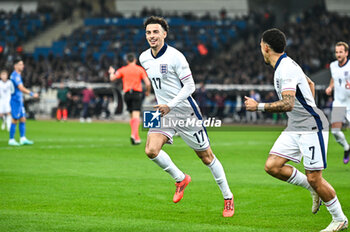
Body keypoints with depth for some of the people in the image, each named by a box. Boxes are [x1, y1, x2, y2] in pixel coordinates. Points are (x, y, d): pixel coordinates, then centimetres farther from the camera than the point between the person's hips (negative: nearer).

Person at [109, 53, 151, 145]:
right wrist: (148, 91, 15)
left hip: (127, 94, 3)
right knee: (136, 116, -11)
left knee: (132, 117, 14)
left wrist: (112, 72, 23)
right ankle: (133, 135, -32)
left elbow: (112, 78, 1)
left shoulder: (123, 70, 6)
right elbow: (148, 83, -4)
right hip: (137, 93, -3)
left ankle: (137, 138, 14)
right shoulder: (140, 69, 2)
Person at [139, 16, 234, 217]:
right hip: (164, 113, 5)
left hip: (186, 112, -5)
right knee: (151, 150, -17)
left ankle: (228, 197, 19)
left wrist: (170, 105, -27)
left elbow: (190, 86, -17)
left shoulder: (175, 57, -16)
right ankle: (180, 179, 8)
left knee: (206, 157, 3)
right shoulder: (144, 59, 4)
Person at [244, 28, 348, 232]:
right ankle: (314, 190, 13)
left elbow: (288, 104, -31)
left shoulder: (286, 69, -20)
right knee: (272, 166, -1)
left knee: (314, 178, -8)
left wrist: (259, 106, -24)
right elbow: (310, 84, 28)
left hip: (312, 127, -10)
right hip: (295, 128, 10)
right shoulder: (285, 65, 12)